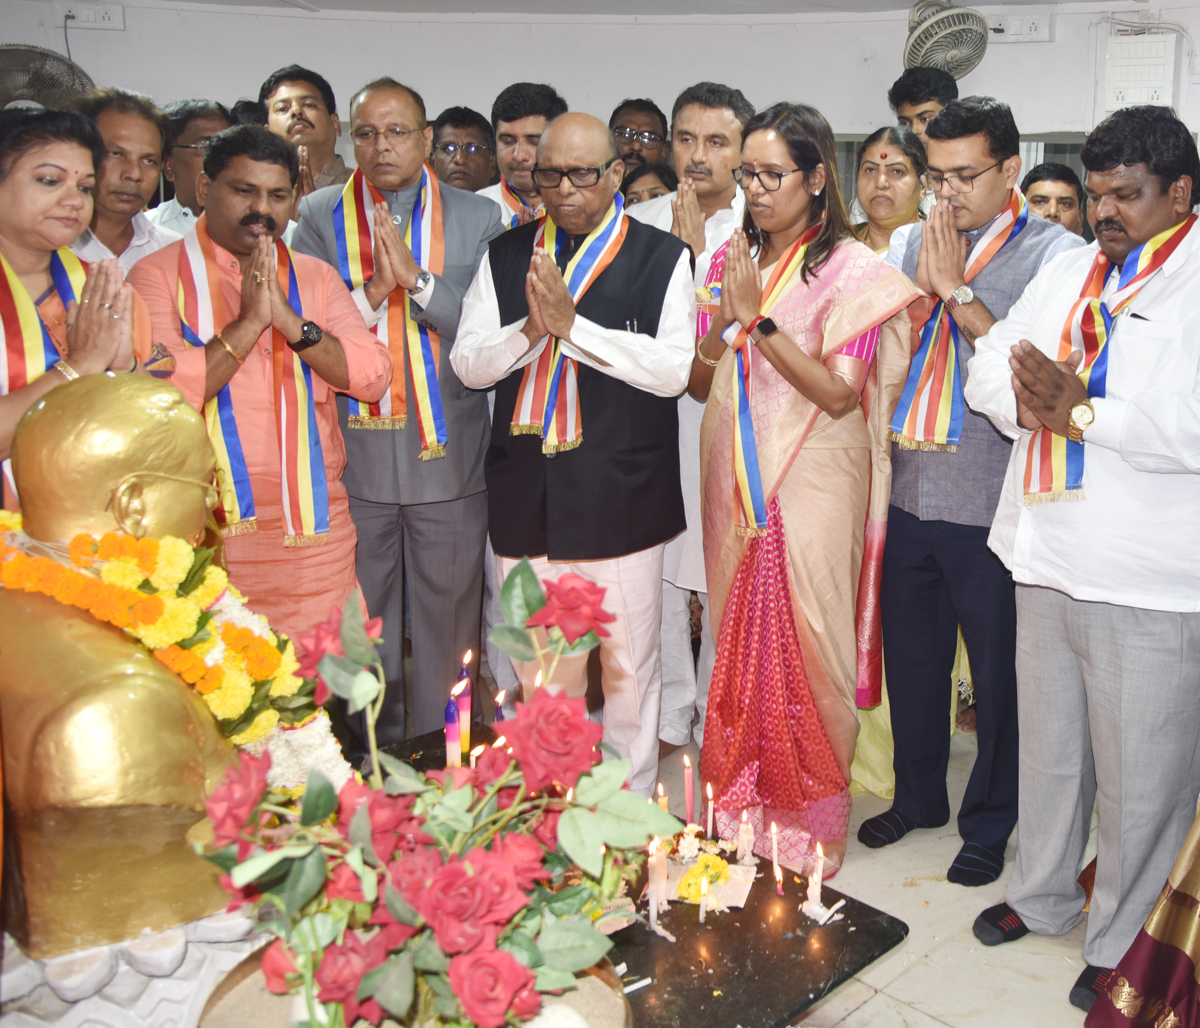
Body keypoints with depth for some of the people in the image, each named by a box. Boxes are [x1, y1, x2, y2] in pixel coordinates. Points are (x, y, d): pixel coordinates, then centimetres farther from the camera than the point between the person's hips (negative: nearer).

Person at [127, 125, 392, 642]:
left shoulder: (316, 277, 12)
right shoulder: (157, 274, 1)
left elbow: (373, 377, 0)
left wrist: (289, 320, -11)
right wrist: (248, 321, -13)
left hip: (315, 527, 3)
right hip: (208, 529, -3)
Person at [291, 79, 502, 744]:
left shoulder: (478, 219, 4)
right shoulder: (319, 217, 5)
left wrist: (417, 278, -16)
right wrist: (372, 291, -16)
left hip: (448, 456, 0)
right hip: (354, 455, 1)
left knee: (449, 619, 9)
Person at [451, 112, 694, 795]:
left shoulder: (662, 258, 1)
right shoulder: (505, 257, 11)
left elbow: (673, 369, -11)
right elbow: (468, 363, 5)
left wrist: (571, 324, -16)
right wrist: (531, 329, -13)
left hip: (622, 499, -3)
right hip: (526, 499, 4)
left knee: (629, 668, 7)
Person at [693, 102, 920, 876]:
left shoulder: (853, 270, -6)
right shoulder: (731, 260, 9)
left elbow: (839, 393, -14)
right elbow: (698, 384, 8)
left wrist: (758, 318, -17)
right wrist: (727, 319, -11)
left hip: (811, 488, -5)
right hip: (736, 484, 5)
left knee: (803, 646, 1)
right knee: (739, 641, 12)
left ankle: (808, 827, 20)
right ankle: (741, 807, 29)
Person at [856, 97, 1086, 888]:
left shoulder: (1055, 252, -6)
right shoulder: (909, 243, 8)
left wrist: (956, 289, -16)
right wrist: (924, 285, -10)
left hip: (992, 504, -4)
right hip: (912, 491, 5)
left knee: (998, 674, 10)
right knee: (911, 659, 18)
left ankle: (989, 824, 30)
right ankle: (918, 797, 39)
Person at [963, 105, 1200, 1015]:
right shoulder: (1071, 271, 13)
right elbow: (990, 364, 11)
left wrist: (1081, 411, -16)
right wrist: (1031, 397, -10)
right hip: (1048, 560, 6)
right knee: (1048, 746, 20)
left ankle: (1125, 945, 27)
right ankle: (1044, 894, 40)